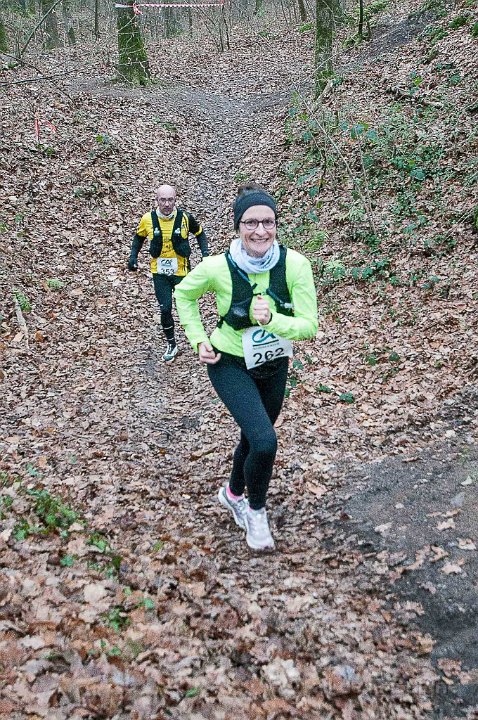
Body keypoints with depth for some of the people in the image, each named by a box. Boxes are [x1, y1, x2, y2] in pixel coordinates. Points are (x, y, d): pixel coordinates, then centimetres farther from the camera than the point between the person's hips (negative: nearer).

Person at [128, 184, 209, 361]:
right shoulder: (148, 219, -9)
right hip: (160, 273, 1)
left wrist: (205, 252, -7)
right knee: (165, 309, -3)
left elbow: (199, 233, 7)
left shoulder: (185, 217, -12)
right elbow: (139, 237, 10)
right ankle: (171, 345, 16)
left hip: (181, 271, 0)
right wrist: (133, 255, -2)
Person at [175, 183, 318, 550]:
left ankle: (233, 493, 53)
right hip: (231, 365, -3)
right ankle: (256, 509, 11)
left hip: (274, 365, 4)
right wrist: (198, 339, -8)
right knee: (265, 442, -20)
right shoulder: (217, 267, -23)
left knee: (254, 437, 22)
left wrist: (271, 320, -37)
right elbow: (183, 294, -2)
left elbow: (309, 326, -21)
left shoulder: (295, 264, -22)